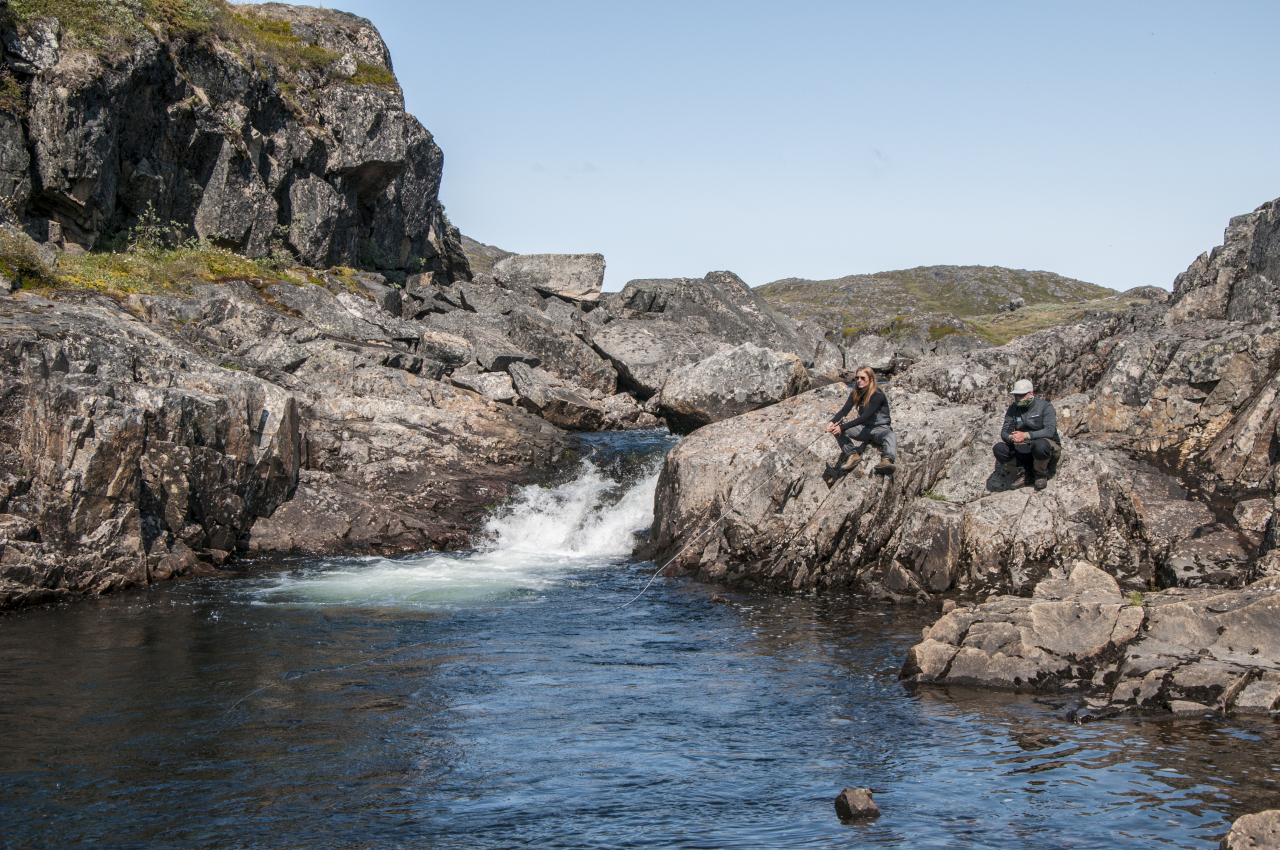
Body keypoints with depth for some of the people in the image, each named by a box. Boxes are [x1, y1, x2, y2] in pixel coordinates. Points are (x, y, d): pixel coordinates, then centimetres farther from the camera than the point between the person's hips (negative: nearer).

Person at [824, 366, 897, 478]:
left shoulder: (878, 395, -17)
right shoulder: (856, 393, 4)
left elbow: (865, 416, -27)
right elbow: (844, 410, -6)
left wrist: (843, 427, -34)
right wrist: (832, 422, -28)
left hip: (880, 428, -6)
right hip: (864, 428, 6)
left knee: (891, 436, -40)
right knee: (836, 425, -14)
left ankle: (887, 459, -68)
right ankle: (852, 455, -26)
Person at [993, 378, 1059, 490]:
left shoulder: (1045, 406, -11)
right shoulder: (1013, 409, 3)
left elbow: (1050, 431, -25)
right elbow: (1004, 432, -4)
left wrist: (1026, 435, -39)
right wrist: (1011, 437, -31)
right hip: (1024, 448, 4)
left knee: (1040, 445, -42)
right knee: (998, 448, -21)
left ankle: (1041, 475, -10)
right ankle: (1027, 473, -6)